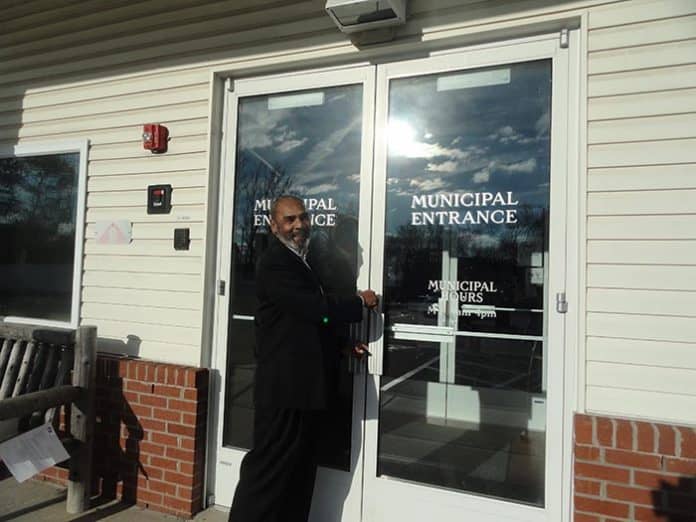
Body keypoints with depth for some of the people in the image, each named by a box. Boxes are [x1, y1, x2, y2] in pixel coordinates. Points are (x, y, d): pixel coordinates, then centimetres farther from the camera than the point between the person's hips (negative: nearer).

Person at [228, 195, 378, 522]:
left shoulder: (301, 261, 17)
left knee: (300, 467, 18)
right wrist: (359, 302, -7)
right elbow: (315, 309, -23)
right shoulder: (275, 263, -14)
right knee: (270, 465, 1)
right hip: (284, 385, -10)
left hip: (305, 383, 10)